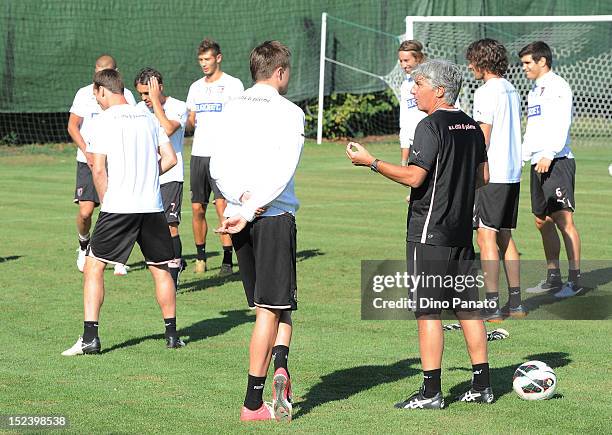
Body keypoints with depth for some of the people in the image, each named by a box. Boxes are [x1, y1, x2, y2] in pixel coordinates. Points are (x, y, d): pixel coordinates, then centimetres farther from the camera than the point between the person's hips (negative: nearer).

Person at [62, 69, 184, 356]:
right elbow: (170, 159, 9)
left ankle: (90, 337, -5)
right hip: (152, 206, 5)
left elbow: (98, 169, -10)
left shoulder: (106, 119, -5)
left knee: (94, 266, 3)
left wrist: (105, 200, 3)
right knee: (160, 269, 15)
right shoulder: (147, 118, 10)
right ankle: (172, 335, 19)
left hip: (118, 206, -5)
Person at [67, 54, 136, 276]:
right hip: (88, 162, 0)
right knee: (85, 211, -9)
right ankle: (84, 246, 20)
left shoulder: (126, 96, 4)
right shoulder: (84, 94, 2)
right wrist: (87, 152, -8)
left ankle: (119, 259, 10)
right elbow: (73, 126, 4)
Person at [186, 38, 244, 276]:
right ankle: (200, 258, 16)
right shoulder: (196, 87, 17)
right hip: (198, 153, 5)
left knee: (222, 204, -14)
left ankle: (227, 259, -11)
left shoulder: (233, 85, 1)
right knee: (197, 209, 5)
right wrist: (186, 122, -3)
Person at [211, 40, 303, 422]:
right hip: (276, 216, -5)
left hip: (240, 219, 5)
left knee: (269, 305, 17)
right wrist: (248, 213, -15)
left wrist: (241, 198, -9)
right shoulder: (289, 112, -5)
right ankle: (253, 402, -8)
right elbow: (283, 171, -15)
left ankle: (279, 368, 2)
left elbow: (218, 167, 2)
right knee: (274, 307, -1)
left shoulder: (232, 110, 9)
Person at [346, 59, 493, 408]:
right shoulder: (472, 126, 10)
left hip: (430, 234, -8)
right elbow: (483, 177, 16)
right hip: (463, 232, 8)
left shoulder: (431, 126, -14)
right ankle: (482, 386, 15)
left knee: (428, 312, -4)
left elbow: (414, 177, -20)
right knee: (468, 308, 12)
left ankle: (431, 392, -3)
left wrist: (371, 162, -13)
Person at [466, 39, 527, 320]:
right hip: (513, 173, 9)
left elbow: (483, 138, -16)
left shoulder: (486, 92, -12)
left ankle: (492, 305, -10)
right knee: (504, 236, 14)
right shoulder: (511, 91, 15)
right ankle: (515, 303, 14)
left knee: (486, 236, -7)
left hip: (490, 173, -9)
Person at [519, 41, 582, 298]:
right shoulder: (534, 91, 20)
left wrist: (549, 155, -25)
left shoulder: (557, 86, -7)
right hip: (538, 163, 9)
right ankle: (553, 277, 15)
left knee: (563, 219, -11)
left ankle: (574, 279, -9)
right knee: (542, 221, 9)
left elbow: (562, 124, -17)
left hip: (557, 161, -9)